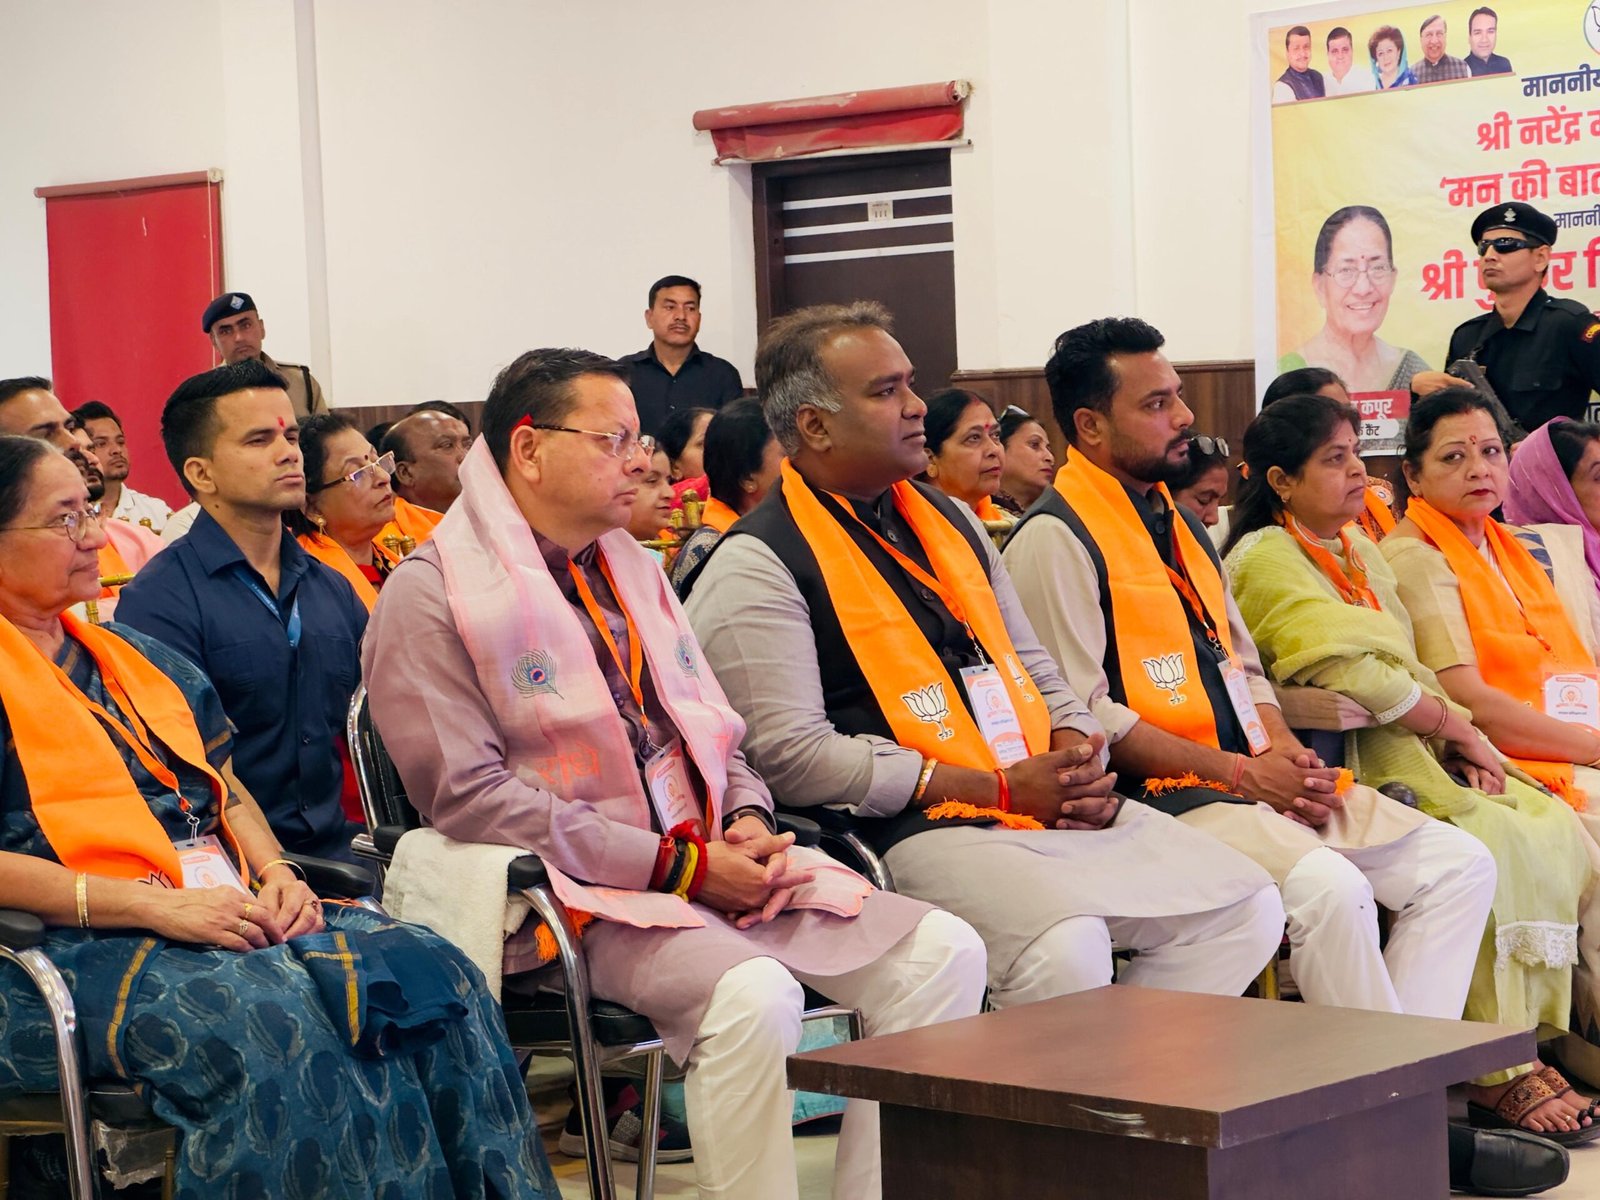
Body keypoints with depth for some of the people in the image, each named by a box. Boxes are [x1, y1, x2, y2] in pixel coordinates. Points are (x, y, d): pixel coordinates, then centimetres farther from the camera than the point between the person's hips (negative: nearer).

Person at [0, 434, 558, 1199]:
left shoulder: (137, 656, 23)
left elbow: (227, 791, 24)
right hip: (79, 943, -7)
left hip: (228, 910, 7)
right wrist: (156, 907, -20)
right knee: (274, 1020, -37)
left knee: (432, 973, -17)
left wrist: (274, 873, 2)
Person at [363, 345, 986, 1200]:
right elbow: (466, 794, -14)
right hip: (578, 891, -7)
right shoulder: (430, 597, -4)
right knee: (753, 995, -35)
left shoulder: (633, 568, 21)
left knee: (943, 954, -10)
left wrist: (747, 823, -2)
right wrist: (677, 864, -16)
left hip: (715, 863, 8)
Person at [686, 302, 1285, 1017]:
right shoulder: (757, 567, -6)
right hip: (912, 833, -8)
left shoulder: (948, 520, 20)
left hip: (1055, 810, 8)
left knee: (1246, 907, -5)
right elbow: (790, 757, -15)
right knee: (1065, 947, -33)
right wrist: (999, 789, -14)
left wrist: (1080, 764, 3)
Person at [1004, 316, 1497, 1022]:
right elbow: (1081, 715, -15)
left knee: (1462, 865, -2)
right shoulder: (1055, 540, -7)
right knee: (1329, 886, -32)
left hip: (1257, 780, 9)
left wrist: (1285, 750, 3)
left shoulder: (1180, 524, 21)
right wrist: (1240, 773, -14)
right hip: (1162, 796, -9)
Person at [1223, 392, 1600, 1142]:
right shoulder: (1266, 559, -9)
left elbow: (1408, 668, 17)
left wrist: (1455, 735, -2)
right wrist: (1456, 730, -11)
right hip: (1342, 762, -9)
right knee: (1498, 844, -27)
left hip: (1414, 745, 9)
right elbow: (1353, 674, -19)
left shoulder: (1358, 552, 19)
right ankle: (1497, 1075, -23)